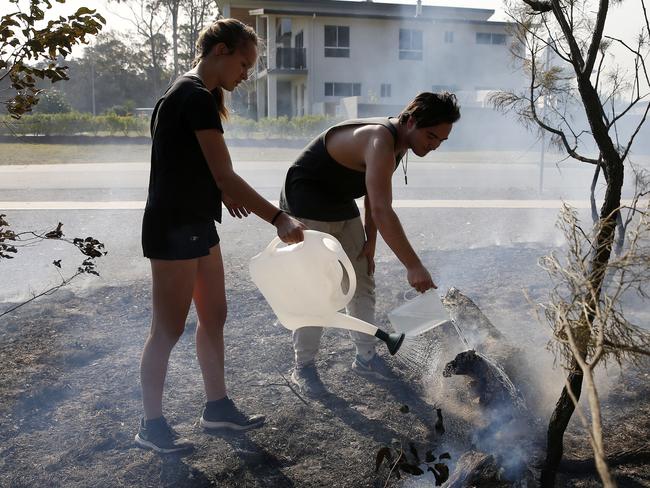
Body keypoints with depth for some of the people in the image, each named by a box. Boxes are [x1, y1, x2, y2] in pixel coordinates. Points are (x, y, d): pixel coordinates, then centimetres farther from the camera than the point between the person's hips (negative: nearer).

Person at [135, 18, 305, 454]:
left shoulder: (189, 94, 13)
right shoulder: (197, 98, -19)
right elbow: (226, 177, -23)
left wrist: (222, 193, 17)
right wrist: (279, 218, -20)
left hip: (196, 225, 10)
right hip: (174, 228, -10)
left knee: (214, 317, 15)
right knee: (169, 329, 1)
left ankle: (217, 406, 28)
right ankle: (152, 425, 15)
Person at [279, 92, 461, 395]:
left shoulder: (397, 142, -2)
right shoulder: (381, 142, -32)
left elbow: (375, 198, 7)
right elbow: (382, 212, -42)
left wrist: (370, 242, 0)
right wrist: (413, 267, -43)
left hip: (342, 206, 10)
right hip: (308, 207, -10)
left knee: (363, 282, 10)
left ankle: (366, 357, 20)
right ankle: (303, 367, 6)